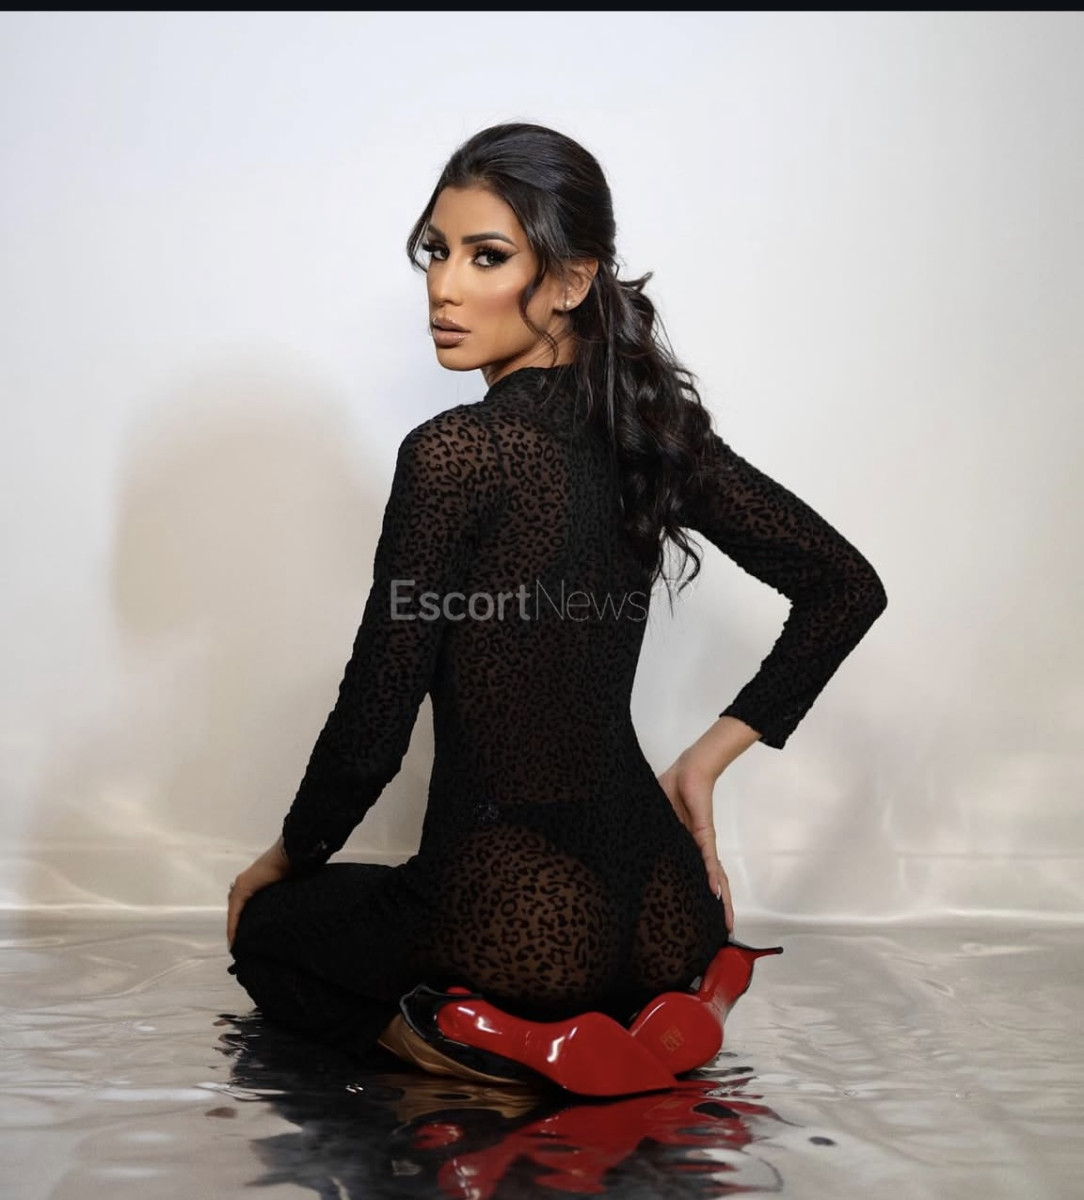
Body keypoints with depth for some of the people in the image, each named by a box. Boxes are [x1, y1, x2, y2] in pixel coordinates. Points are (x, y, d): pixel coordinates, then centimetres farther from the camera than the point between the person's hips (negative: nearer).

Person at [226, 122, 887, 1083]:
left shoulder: (456, 454, -18)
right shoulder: (652, 428, 1)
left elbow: (373, 727, -13)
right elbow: (848, 589, 10)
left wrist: (284, 861, 7)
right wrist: (706, 761, 12)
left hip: (524, 924, -6)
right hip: (661, 915, 6)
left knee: (271, 925, 25)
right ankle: (649, 1008, 13)